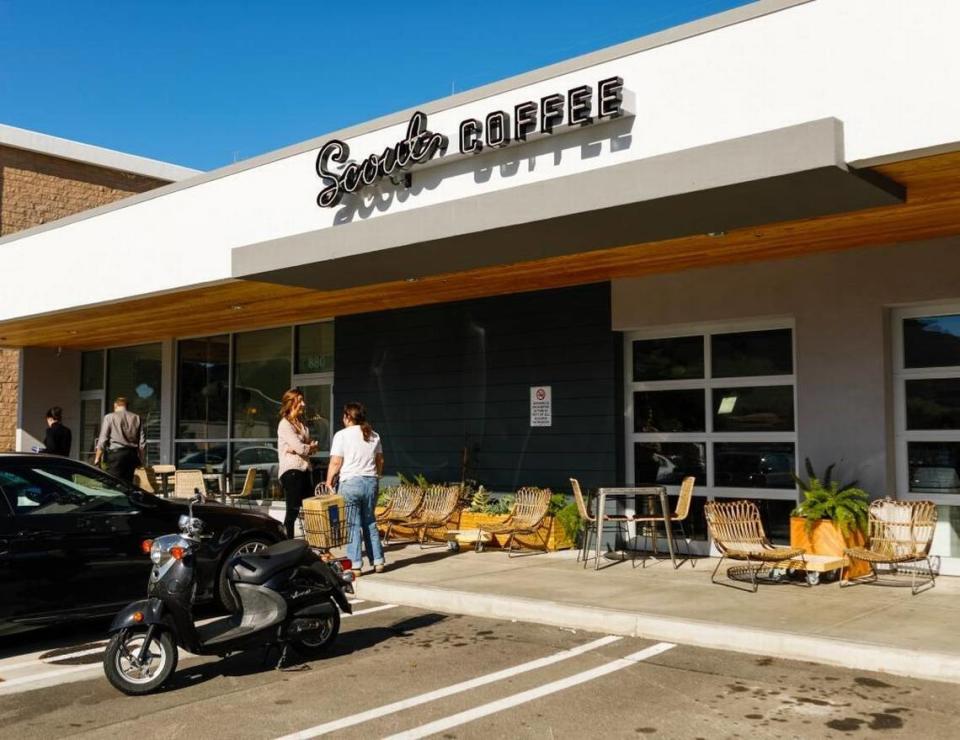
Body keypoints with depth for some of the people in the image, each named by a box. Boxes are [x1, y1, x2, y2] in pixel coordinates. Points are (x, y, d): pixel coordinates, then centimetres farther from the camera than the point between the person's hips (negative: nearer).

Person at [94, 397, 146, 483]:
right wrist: (143, 461, 14)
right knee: (128, 484, 9)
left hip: (115, 453, -4)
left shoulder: (109, 417, 1)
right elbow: (142, 443, 8)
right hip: (132, 454, 4)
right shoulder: (137, 418, 10)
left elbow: (102, 440, -5)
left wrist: (97, 458, -1)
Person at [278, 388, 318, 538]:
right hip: (291, 471, -8)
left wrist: (303, 448, -8)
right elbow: (301, 448, -16)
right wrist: (311, 447, 4)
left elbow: (312, 448, 13)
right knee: (293, 511, -7)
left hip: (305, 469, 8)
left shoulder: (302, 424, 18)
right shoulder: (284, 425, -8)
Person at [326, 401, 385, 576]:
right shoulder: (374, 436, 10)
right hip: (371, 482, 5)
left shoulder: (342, 435, -6)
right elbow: (380, 460, 15)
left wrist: (329, 480, 0)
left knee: (353, 525, 0)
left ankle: (355, 565, -1)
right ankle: (378, 561, 17)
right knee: (370, 523, 15)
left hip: (350, 483, -5)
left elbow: (335, 462, -10)